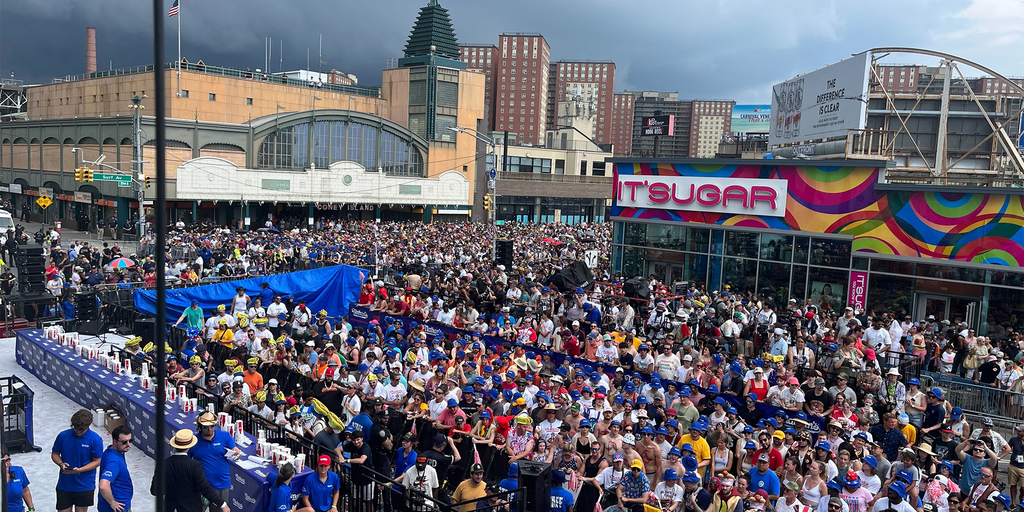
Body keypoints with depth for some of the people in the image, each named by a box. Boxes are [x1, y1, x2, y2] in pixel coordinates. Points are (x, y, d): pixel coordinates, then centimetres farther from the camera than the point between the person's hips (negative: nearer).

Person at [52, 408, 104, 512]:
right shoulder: (63, 436, -5)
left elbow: (97, 461, -8)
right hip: (64, 485, 2)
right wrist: (61, 464, -14)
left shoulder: (95, 439, -12)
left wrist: (79, 470, -22)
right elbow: (54, 454, 7)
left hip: (85, 486, -2)